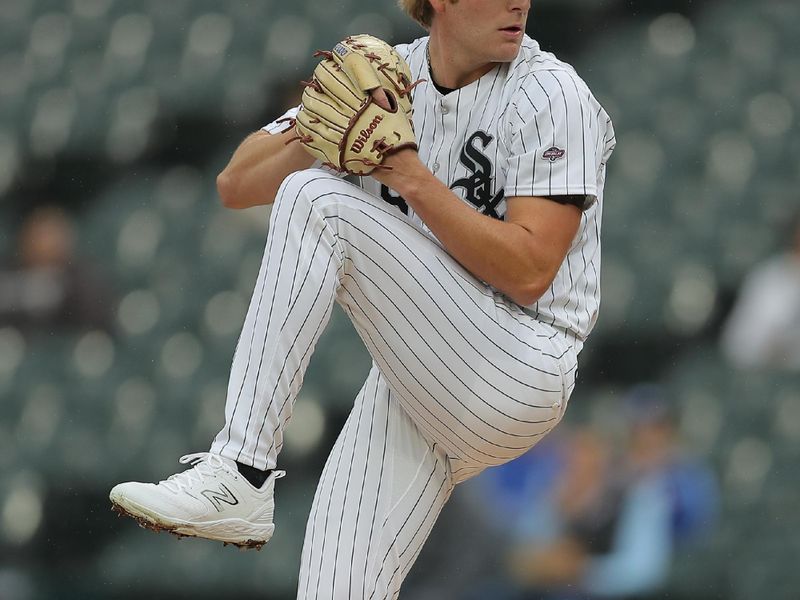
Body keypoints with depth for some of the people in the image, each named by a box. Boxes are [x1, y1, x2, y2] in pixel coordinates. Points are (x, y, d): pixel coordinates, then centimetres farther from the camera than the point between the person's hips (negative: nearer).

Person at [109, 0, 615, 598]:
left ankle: (238, 476, -24)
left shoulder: (551, 94, -8)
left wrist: (413, 177, -21)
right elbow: (237, 185, 5)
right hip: (413, 383, 6)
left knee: (317, 199, -21)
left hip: (520, 380, -6)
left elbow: (529, 272, -18)